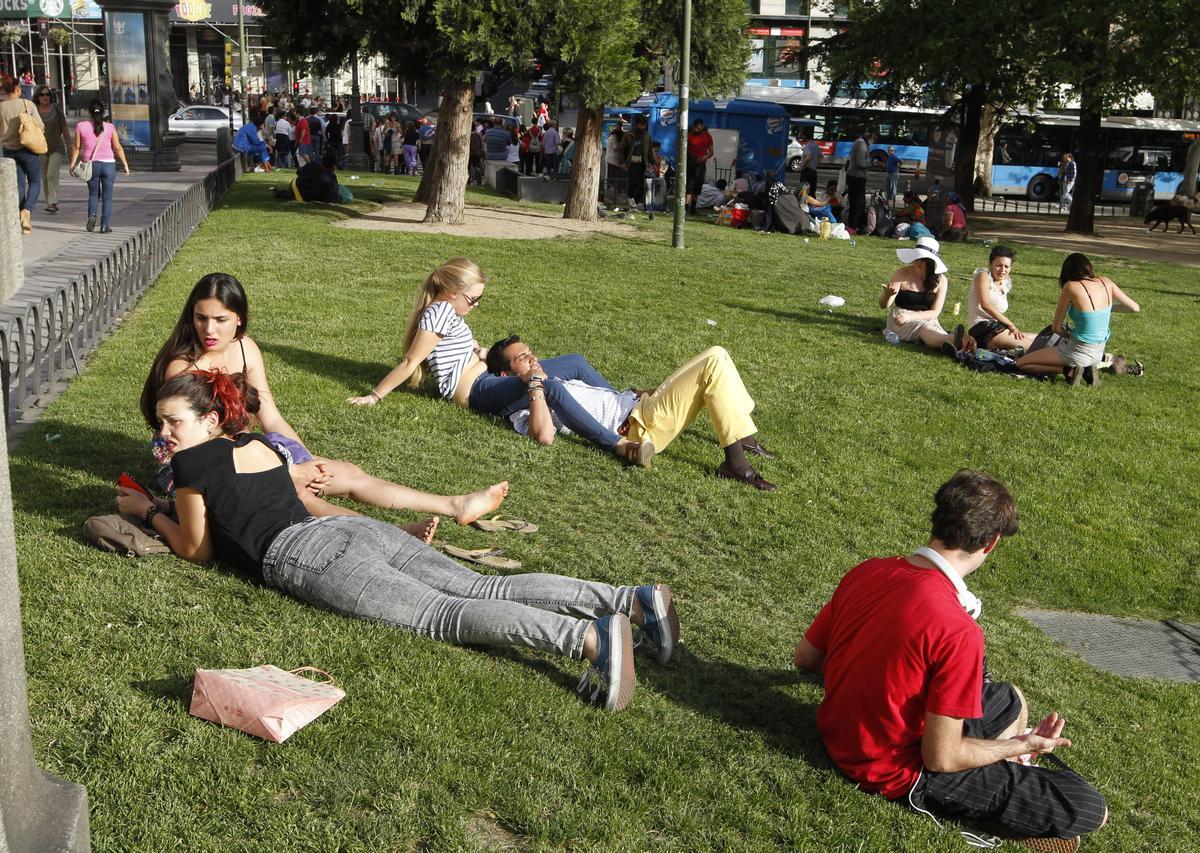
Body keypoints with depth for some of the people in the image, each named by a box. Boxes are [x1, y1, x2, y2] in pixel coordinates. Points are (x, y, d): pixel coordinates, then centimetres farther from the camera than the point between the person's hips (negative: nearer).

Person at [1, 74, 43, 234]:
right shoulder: (28, 104, -8)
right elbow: (40, 126, -5)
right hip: (26, 149, -3)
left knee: (19, 184, 10)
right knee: (35, 182, 8)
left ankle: (23, 220, 6)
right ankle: (27, 210, -17)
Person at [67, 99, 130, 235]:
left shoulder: (81, 126, -3)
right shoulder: (109, 127, -4)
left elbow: (76, 147, 0)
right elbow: (118, 148, -2)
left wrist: (72, 164, 9)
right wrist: (125, 164, 7)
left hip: (91, 164, 1)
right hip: (108, 164, -1)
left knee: (93, 193, 20)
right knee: (107, 196, 8)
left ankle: (92, 215, -4)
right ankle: (105, 225, 4)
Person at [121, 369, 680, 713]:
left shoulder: (192, 461, 7)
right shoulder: (257, 444, 29)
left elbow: (197, 550, 15)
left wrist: (148, 512, 29)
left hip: (307, 555, -7)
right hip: (351, 529, 7)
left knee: (443, 614, -22)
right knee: (487, 589, -6)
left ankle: (591, 637, -43)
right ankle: (634, 598, -21)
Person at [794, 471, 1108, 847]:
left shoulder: (866, 571, -10)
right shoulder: (957, 631, -30)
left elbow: (805, 656, 3)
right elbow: (941, 758, -23)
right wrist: (1020, 746, -6)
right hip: (895, 771, -8)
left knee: (1009, 700, 27)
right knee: (1089, 809, -2)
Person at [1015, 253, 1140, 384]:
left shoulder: (1071, 287, -17)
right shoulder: (1105, 283, -4)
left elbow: (1056, 328, -11)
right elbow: (1135, 308, 6)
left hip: (1078, 352, -6)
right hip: (1098, 353, 6)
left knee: (1021, 363, 7)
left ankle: (1070, 370, -5)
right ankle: (1087, 369, 9)